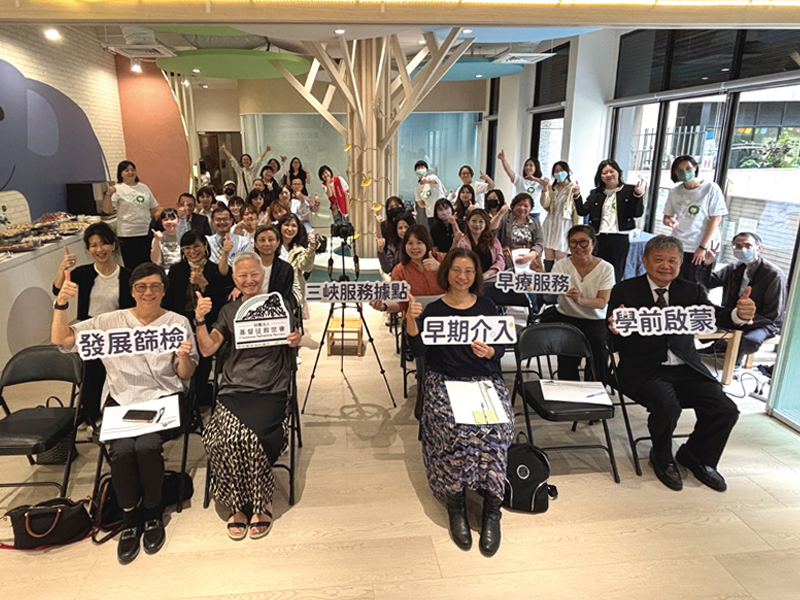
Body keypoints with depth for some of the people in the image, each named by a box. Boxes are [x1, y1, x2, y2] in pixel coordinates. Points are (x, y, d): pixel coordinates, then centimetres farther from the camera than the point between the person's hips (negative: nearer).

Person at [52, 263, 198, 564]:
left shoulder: (178, 323, 7)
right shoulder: (112, 321, 11)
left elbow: (185, 375, 5)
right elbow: (61, 339, 7)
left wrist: (184, 357, -17)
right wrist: (61, 304, -6)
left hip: (163, 398, -1)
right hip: (121, 399, 2)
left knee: (146, 446, -28)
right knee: (121, 450, -26)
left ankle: (152, 514, -1)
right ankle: (130, 520, -1)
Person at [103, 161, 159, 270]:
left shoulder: (144, 187, 12)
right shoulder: (117, 189, -2)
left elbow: (153, 208, 17)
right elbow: (107, 210, -10)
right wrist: (108, 194, -22)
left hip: (146, 233, 4)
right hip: (127, 235, -4)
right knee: (131, 266, 1)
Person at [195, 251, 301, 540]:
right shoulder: (229, 311, 16)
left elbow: (291, 344, 15)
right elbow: (207, 349, 6)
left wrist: (296, 340, -8)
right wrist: (200, 320, -9)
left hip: (271, 390, -1)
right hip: (234, 390, 2)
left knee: (251, 437, -28)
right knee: (230, 438, -27)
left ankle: (260, 506, -3)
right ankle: (238, 506, -3)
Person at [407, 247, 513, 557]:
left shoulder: (487, 306, 14)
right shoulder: (433, 309, 9)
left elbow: (501, 349, 11)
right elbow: (419, 350, -4)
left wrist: (488, 352, -12)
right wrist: (411, 321, -20)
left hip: (486, 379, 2)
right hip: (444, 381, -1)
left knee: (495, 426, -28)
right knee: (456, 428, -31)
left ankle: (492, 508, -14)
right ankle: (455, 503, -11)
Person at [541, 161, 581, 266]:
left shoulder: (574, 188, 1)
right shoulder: (551, 188, 15)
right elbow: (545, 205, 2)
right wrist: (545, 189, -6)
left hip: (564, 224, -4)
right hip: (550, 223, 4)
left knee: (560, 257, -8)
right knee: (548, 256, 3)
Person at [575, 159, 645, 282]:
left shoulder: (629, 191, 3)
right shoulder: (596, 193, 13)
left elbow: (638, 213, -3)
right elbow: (582, 211, 6)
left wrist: (638, 195, -18)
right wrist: (577, 196, -7)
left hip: (619, 239, -3)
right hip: (598, 239, 3)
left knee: (615, 276, 2)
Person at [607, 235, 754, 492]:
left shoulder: (692, 292, 10)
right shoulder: (625, 291, -1)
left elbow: (714, 318, -6)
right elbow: (613, 344, -4)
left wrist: (738, 314, -29)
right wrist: (616, 329, -30)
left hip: (686, 369, 4)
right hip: (643, 370, -4)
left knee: (726, 410, -11)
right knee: (667, 406, -29)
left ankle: (695, 457, 20)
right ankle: (662, 459, 5)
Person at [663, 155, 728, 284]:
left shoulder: (711, 188, -5)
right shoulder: (674, 192, 7)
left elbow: (716, 219, -7)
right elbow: (667, 216, 13)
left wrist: (703, 247, -12)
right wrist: (669, 221, -13)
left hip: (703, 249, -3)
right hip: (678, 248, 3)